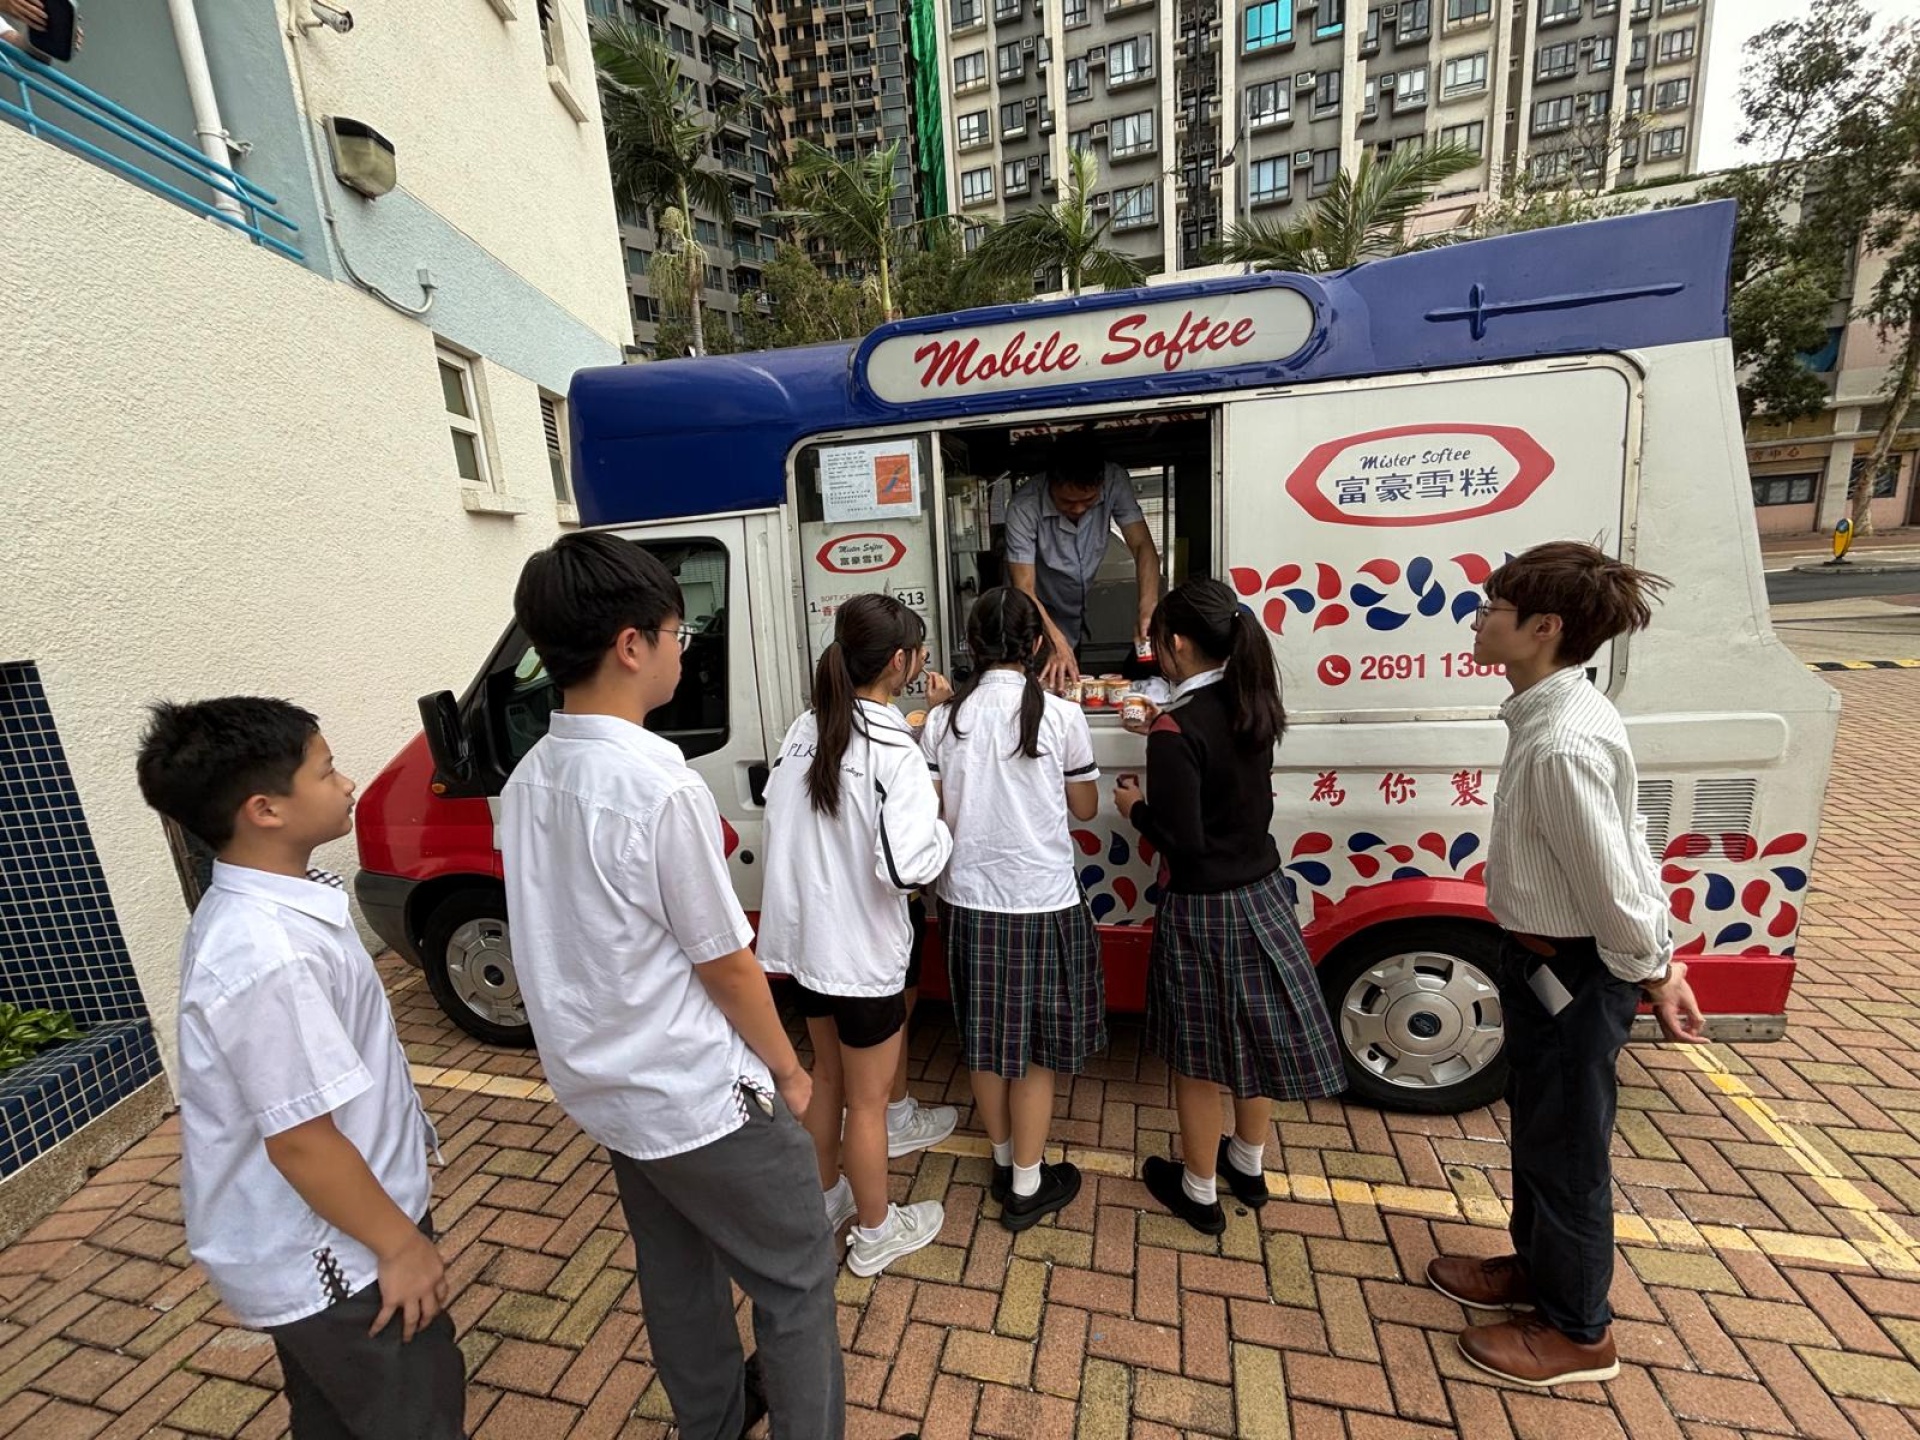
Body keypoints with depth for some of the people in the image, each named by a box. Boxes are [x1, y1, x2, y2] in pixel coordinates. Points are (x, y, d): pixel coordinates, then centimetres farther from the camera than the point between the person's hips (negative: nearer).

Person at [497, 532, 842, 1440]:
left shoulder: (529, 780, -4)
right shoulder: (661, 786, -29)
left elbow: (567, 940, 5)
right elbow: (724, 961, -20)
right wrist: (786, 1068, -3)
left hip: (606, 1089, 8)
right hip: (698, 1097, -8)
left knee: (677, 1278, 28)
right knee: (797, 1278, 16)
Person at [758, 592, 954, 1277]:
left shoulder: (804, 729, -2)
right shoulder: (896, 752, -24)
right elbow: (907, 868, -31)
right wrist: (943, 821, -10)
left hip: (805, 941, 7)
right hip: (863, 955, -7)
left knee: (827, 1078, 27)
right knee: (867, 1100, 15)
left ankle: (826, 1199, 49)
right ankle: (876, 1234, 39)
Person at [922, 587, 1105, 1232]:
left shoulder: (944, 719, -5)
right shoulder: (1061, 716, -12)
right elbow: (1085, 806, 1)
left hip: (969, 902, 3)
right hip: (1041, 904, -3)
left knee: (987, 1042, 20)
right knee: (1037, 1049, 15)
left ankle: (1004, 1163, 41)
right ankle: (1027, 1187, 31)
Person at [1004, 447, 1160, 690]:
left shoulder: (1115, 481, -19)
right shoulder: (1023, 509, -27)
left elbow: (1142, 545, -21)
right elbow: (1024, 588, -30)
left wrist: (1147, 607, -38)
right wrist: (1057, 643, -44)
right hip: (1046, 617, -2)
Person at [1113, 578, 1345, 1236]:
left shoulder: (1177, 729, -25)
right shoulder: (1253, 703, -2)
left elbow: (1183, 842, -24)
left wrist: (1135, 807, -7)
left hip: (1202, 909, -7)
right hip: (1261, 892, 7)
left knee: (1199, 1055, 13)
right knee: (1255, 1033, 23)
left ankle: (1199, 1192, 35)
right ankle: (1248, 1163, 46)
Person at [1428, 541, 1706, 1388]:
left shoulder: (1562, 746, -31)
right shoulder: (1557, 713, 0)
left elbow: (1611, 880, -24)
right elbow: (1624, 843, 7)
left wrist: (1652, 974, -7)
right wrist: (1660, 960, 12)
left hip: (1573, 973, -9)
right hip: (1547, 960, 9)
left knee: (1567, 1149, 13)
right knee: (1536, 1125, 26)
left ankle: (1577, 1333, 39)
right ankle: (1537, 1265, 50)